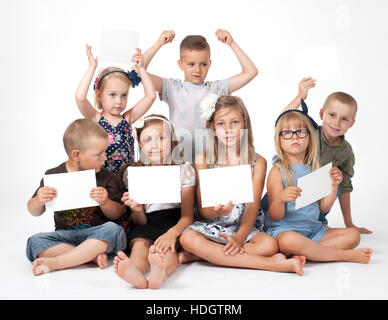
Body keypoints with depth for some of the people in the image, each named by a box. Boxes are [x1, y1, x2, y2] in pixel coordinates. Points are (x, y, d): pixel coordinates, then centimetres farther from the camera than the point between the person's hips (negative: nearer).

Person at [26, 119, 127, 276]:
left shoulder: (107, 178, -2)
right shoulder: (53, 175, -2)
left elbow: (116, 214, 0)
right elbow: (34, 212, 6)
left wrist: (105, 202, -22)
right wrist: (39, 201, -19)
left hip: (96, 233, 0)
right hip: (65, 235, 1)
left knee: (113, 229, -32)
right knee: (35, 242, -23)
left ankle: (54, 262, -31)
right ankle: (94, 255, -25)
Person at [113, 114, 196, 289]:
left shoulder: (184, 169, 4)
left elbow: (187, 215, -3)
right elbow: (139, 222, 6)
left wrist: (173, 233, -26)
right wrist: (137, 211, -20)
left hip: (174, 222, -1)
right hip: (147, 225, 1)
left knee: (168, 246, -33)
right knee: (139, 243, -31)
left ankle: (161, 271, -63)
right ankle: (135, 271, -60)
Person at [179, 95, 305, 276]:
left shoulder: (257, 162, 2)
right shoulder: (203, 159, 1)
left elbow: (253, 206, -6)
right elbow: (203, 211, -2)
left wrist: (240, 237, -23)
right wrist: (218, 210, -26)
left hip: (242, 227, 1)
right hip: (209, 226, 0)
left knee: (269, 245, -28)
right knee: (187, 238, -33)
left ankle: (198, 255, -22)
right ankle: (270, 264, -29)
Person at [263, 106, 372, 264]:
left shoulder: (314, 168, 10)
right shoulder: (277, 171, -7)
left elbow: (324, 207, 10)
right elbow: (274, 216, -12)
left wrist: (334, 185, -3)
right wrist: (281, 198, -32)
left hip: (314, 230, 6)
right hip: (285, 229, -6)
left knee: (353, 234, -5)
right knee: (289, 240, -39)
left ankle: (300, 254, -19)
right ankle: (344, 255, -16)